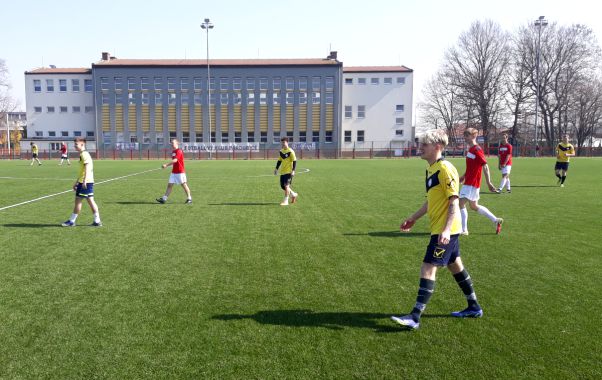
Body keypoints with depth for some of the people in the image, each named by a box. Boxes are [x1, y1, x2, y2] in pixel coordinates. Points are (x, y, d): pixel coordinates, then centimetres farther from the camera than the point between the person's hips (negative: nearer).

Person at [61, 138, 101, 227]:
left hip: (85, 182, -10)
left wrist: (84, 181, -29)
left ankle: (72, 221, 8)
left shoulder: (84, 154, -11)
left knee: (78, 200, -1)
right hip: (89, 182, 10)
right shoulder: (83, 154, 20)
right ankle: (97, 221, 7)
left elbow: (87, 168, -22)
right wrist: (77, 182, 30)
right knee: (90, 201, 8)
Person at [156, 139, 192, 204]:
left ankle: (189, 198, 10)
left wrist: (166, 165, -26)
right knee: (169, 184, 4)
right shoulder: (173, 152, 14)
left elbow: (175, 160, -24)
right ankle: (164, 199, 4)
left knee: (184, 185, -1)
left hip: (180, 172, -8)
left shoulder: (179, 151, -13)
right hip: (174, 172, 8)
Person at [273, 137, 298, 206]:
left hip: (289, 172, -7)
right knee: (282, 186, 8)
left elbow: (294, 161, -11)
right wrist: (276, 169, 16)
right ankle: (293, 194, 29)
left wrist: (293, 170, -17)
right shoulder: (281, 151, 11)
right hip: (282, 172, 7)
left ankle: (286, 201, -3)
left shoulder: (290, 151, -10)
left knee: (286, 185, -10)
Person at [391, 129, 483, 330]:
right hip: (440, 229, 10)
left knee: (428, 268, -11)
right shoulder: (431, 169, 11)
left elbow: (454, 202, -21)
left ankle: (415, 317, -9)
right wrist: (413, 218, 21)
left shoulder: (445, 169, -17)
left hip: (445, 231, -10)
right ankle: (474, 307, 34)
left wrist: (446, 229, -28)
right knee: (455, 266, 19)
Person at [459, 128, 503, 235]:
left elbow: (485, 167, -17)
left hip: (472, 183, -10)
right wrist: (464, 176, 26)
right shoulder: (470, 149, 12)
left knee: (461, 203, -10)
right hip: (468, 182, 10)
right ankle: (496, 220, 28)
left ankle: (463, 230, -3)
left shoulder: (477, 150, -15)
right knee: (474, 206, 17)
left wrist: (489, 183, -18)